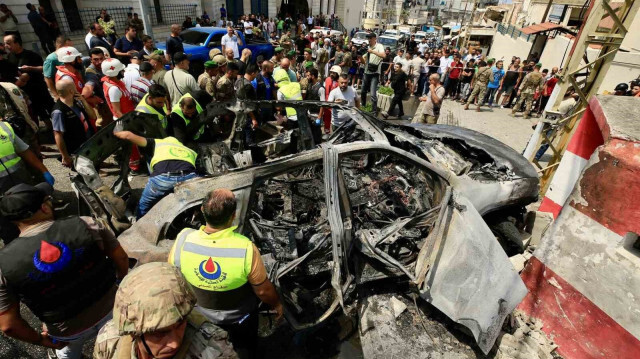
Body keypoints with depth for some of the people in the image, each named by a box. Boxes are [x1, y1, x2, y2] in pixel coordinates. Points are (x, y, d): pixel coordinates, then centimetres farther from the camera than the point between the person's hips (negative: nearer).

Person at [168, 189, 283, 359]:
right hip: (239, 316, -2)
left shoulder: (183, 240, -29)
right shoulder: (246, 249, -38)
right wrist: (276, 304, -1)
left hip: (198, 313, 3)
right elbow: (263, 290, -22)